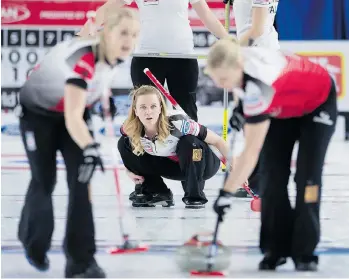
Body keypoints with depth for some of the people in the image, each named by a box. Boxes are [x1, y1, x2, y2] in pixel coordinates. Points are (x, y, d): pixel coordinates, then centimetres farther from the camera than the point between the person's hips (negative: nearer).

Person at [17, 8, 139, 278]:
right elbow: (72, 118, -49)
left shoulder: (113, 55, -17)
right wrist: (90, 148, -62)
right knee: (44, 180, 3)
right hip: (38, 112, -6)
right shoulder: (83, 59, -40)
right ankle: (34, 243, 32)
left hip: (74, 112, 6)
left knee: (81, 179, -9)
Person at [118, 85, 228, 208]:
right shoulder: (130, 130, -22)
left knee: (188, 142, -37)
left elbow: (217, 141, -25)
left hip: (202, 165, -4)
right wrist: (129, 170, -10)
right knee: (123, 143, -11)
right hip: (171, 164, 4)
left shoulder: (177, 123, -34)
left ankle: (195, 196, -19)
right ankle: (157, 193, -1)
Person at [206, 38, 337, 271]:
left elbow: (252, 151, -46)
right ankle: (276, 248, 0)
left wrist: (227, 192, -48)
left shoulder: (259, 85, -45)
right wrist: (242, 107, 1)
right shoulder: (236, 59, -24)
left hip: (318, 102, -7)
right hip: (285, 106, 7)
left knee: (307, 176, -15)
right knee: (272, 173, -4)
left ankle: (305, 252, -9)